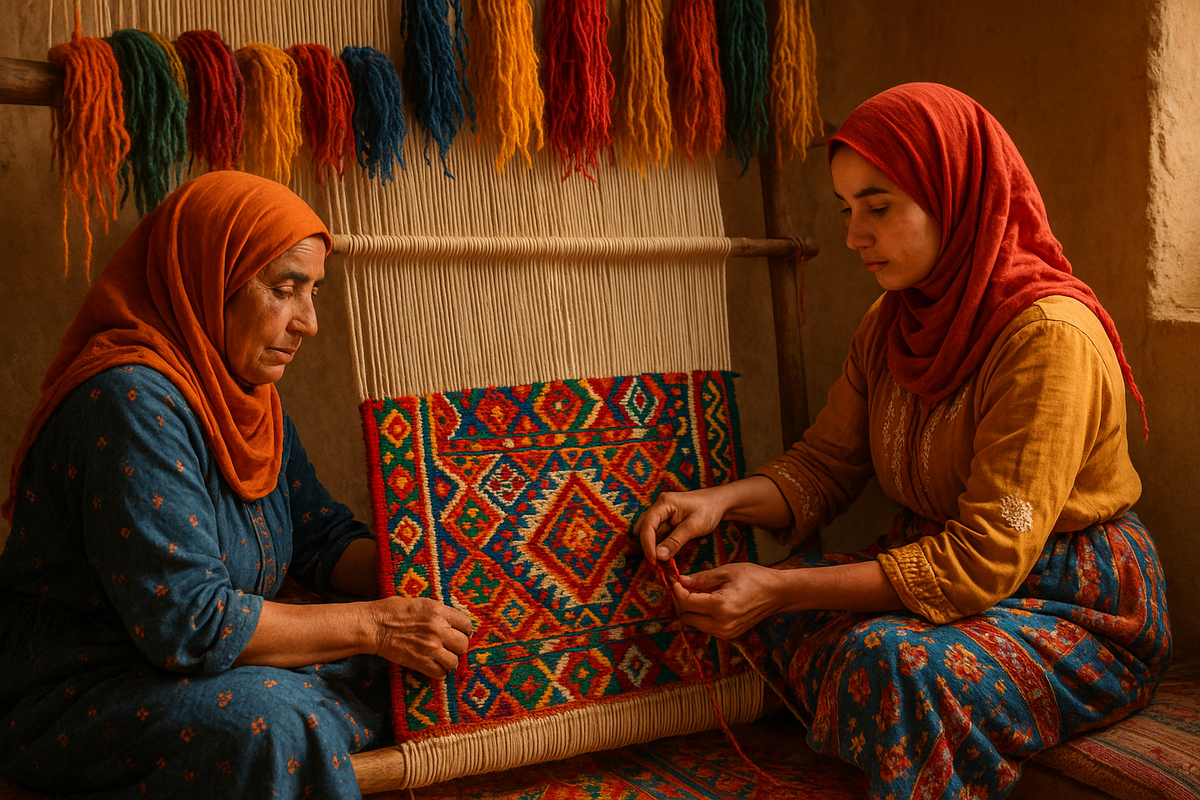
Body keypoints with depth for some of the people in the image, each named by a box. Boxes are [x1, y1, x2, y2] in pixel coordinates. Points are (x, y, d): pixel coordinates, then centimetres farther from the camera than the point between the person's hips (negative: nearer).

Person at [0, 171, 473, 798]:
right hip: (69, 698, -8)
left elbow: (322, 537, 8)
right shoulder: (131, 401, -25)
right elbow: (187, 622, -28)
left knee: (405, 668, -6)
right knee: (274, 720, -34)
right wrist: (373, 626, -23)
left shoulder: (249, 397, 6)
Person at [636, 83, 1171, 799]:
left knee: (891, 658, -33)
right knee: (760, 614, -13)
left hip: (1083, 612, -7)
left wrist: (781, 589, -30)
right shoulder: (890, 325, 2)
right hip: (942, 569, 7)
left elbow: (985, 560, -27)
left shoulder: (1049, 335, -24)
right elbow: (825, 464, 7)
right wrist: (724, 499, -14)